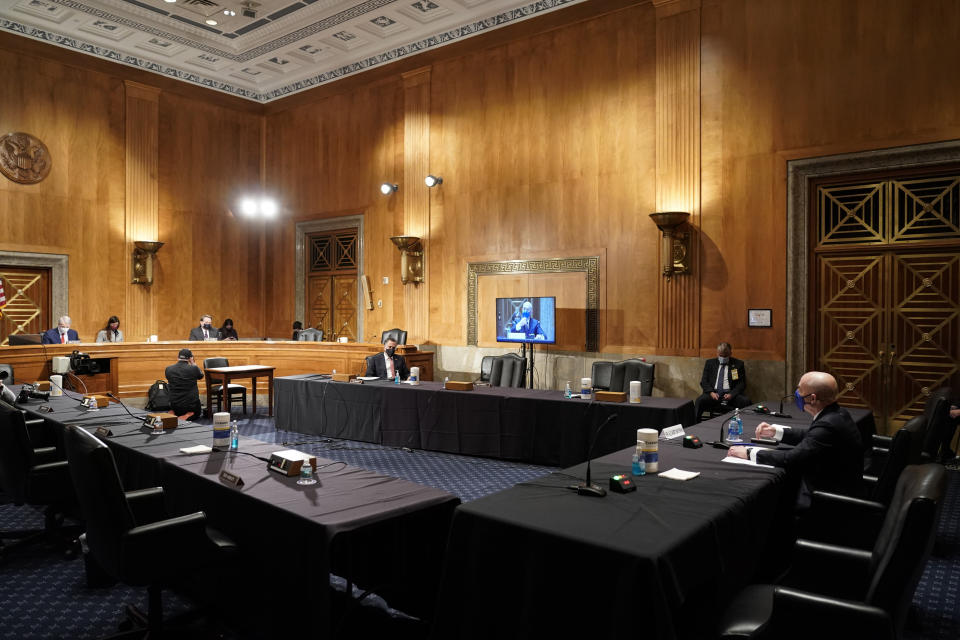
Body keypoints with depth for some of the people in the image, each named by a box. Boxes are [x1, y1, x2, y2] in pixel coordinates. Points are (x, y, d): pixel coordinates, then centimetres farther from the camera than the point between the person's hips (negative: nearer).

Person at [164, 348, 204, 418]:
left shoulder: (168, 369, -5)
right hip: (192, 405, -3)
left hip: (175, 406, 4)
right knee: (198, 413, 26)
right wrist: (193, 364, 15)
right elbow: (200, 376, 8)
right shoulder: (194, 368, -14)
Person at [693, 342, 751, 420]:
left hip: (730, 394, 0)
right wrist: (711, 392, -10)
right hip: (713, 393, 0)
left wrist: (732, 394, -14)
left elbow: (742, 383, 6)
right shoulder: (710, 363, 16)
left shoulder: (738, 364, 12)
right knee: (699, 401, -31)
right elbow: (704, 381, 11)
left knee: (746, 401, -30)